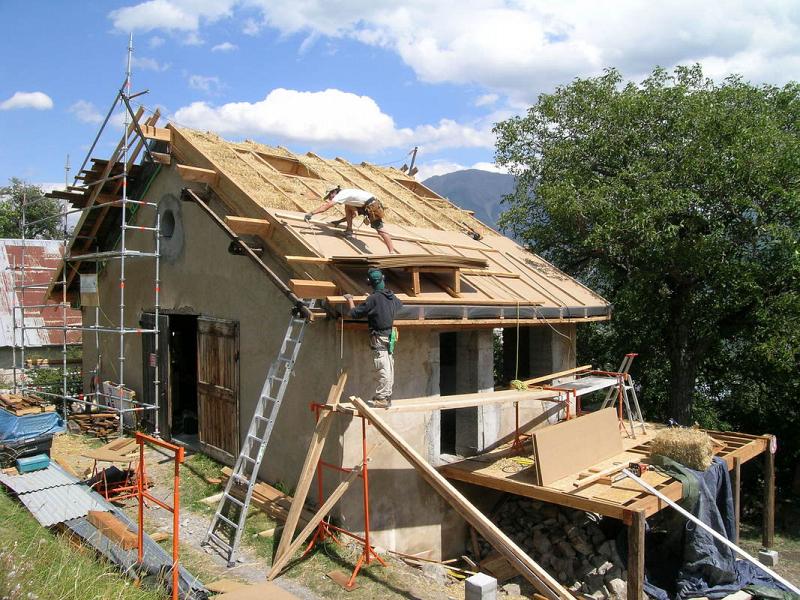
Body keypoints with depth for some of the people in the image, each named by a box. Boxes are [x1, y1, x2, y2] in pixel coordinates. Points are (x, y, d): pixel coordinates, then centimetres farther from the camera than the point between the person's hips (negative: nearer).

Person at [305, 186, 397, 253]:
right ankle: (349, 231, 17)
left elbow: (327, 206, -19)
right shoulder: (346, 195, 22)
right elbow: (353, 214, 27)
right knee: (348, 207, 18)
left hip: (373, 206, -9)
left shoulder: (341, 194, -8)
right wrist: (339, 221, 26)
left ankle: (392, 252, -13)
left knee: (379, 229, -10)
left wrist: (310, 213, -22)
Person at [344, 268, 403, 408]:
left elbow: (355, 313, -9)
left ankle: (382, 399, -5)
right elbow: (400, 306, 29)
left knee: (383, 369, -7)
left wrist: (350, 300, 8)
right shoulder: (392, 296, 6)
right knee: (389, 368, 11)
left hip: (379, 337, -7)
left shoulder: (373, 298, -16)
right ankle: (387, 396, 20)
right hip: (390, 335, 7)